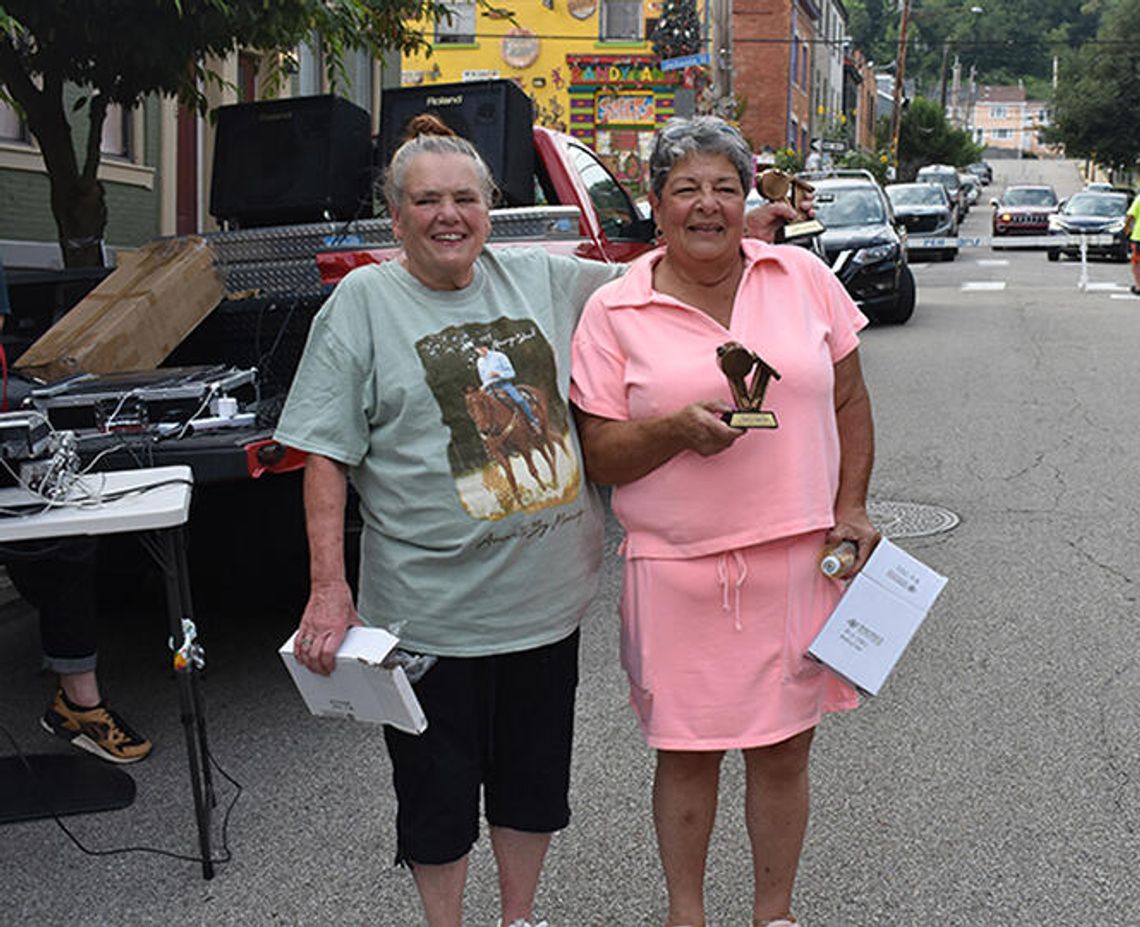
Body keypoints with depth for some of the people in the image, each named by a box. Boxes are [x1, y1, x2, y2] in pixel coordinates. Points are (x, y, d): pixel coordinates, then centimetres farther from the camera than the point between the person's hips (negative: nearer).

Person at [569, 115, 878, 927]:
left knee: (784, 751, 12)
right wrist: (676, 429, -19)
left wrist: (850, 507, 1)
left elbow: (850, 402, 12)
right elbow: (600, 454, -1)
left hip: (800, 557, 2)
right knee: (687, 755, 10)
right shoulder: (614, 312, -1)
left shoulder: (804, 278, 5)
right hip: (678, 569, -1)